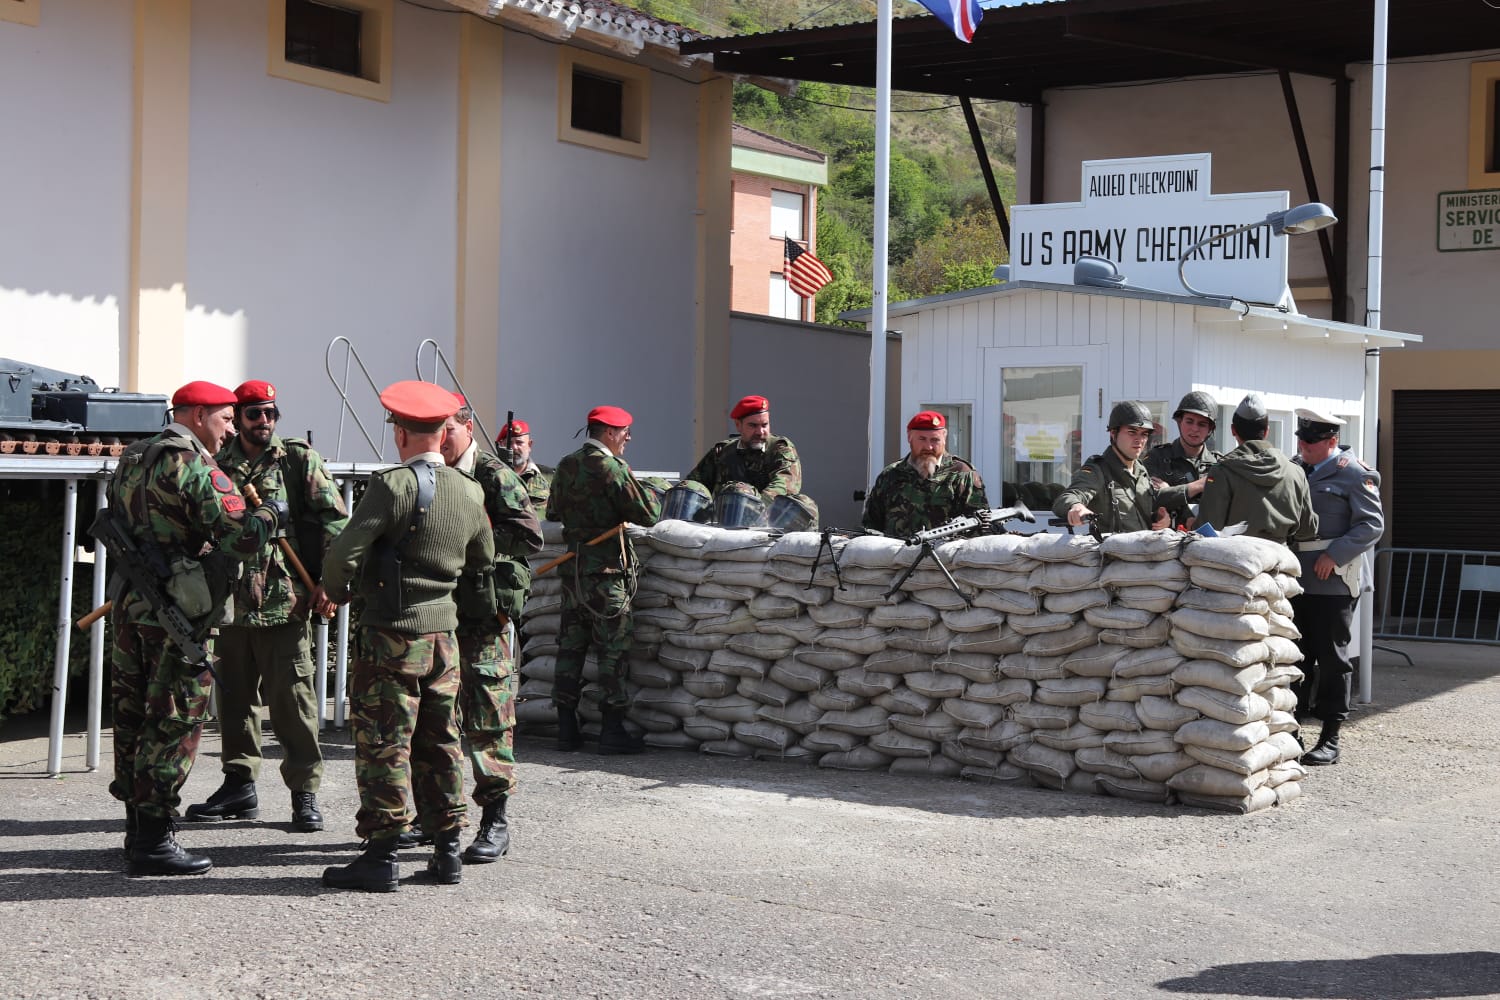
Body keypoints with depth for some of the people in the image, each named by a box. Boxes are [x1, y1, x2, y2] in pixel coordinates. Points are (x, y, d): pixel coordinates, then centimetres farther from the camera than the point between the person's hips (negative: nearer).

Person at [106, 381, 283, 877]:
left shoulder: (131, 461, 14)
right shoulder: (195, 468, -14)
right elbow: (243, 536, -23)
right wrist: (270, 513, -4)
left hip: (130, 604, 9)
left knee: (134, 716, 14)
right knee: (174, 723, -3)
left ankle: (137, 827, 24)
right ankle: (154, 841, 0)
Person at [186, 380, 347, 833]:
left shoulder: (300, 460, 1)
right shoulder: (219, 466, 11)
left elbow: (334, 521, -3)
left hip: (284, 602, -4)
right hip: (232, 601, 4)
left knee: (292, 699, -4)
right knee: (235, 697, 12)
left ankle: (304, 792, 3)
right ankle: (240, 784, 23)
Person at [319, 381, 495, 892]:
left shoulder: (394, 485, -15)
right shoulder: (471, 492, 6)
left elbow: (344, 552, -19)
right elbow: (484, 562, 20)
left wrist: (336, 592, 0)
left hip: (392, 634, -6)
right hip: (445, 634, 6)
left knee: (384, 744, -1)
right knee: (440, 741, 14)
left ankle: (381, 855, 3)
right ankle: (448, 850, 18)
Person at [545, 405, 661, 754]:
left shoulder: (566, 465, 9)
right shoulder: (610, 468, -14)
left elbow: (553, 512, 22)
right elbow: (647, 514, -15)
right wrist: (651, 494, 5)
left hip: (572, 565, 7)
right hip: (606, 568, -7)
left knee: (571, 645, 10)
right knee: (613, 647, -2)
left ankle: (566, 728, 13)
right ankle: (612, 730, -1)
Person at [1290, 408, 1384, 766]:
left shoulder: (1355, 474, -6)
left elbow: (1372, 524, -10)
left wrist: (1335, 555, -18)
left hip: (1332, 582, -6)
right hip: (1294, 579, 6)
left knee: (1332, 659, 0)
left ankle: (1330, 740, 6)